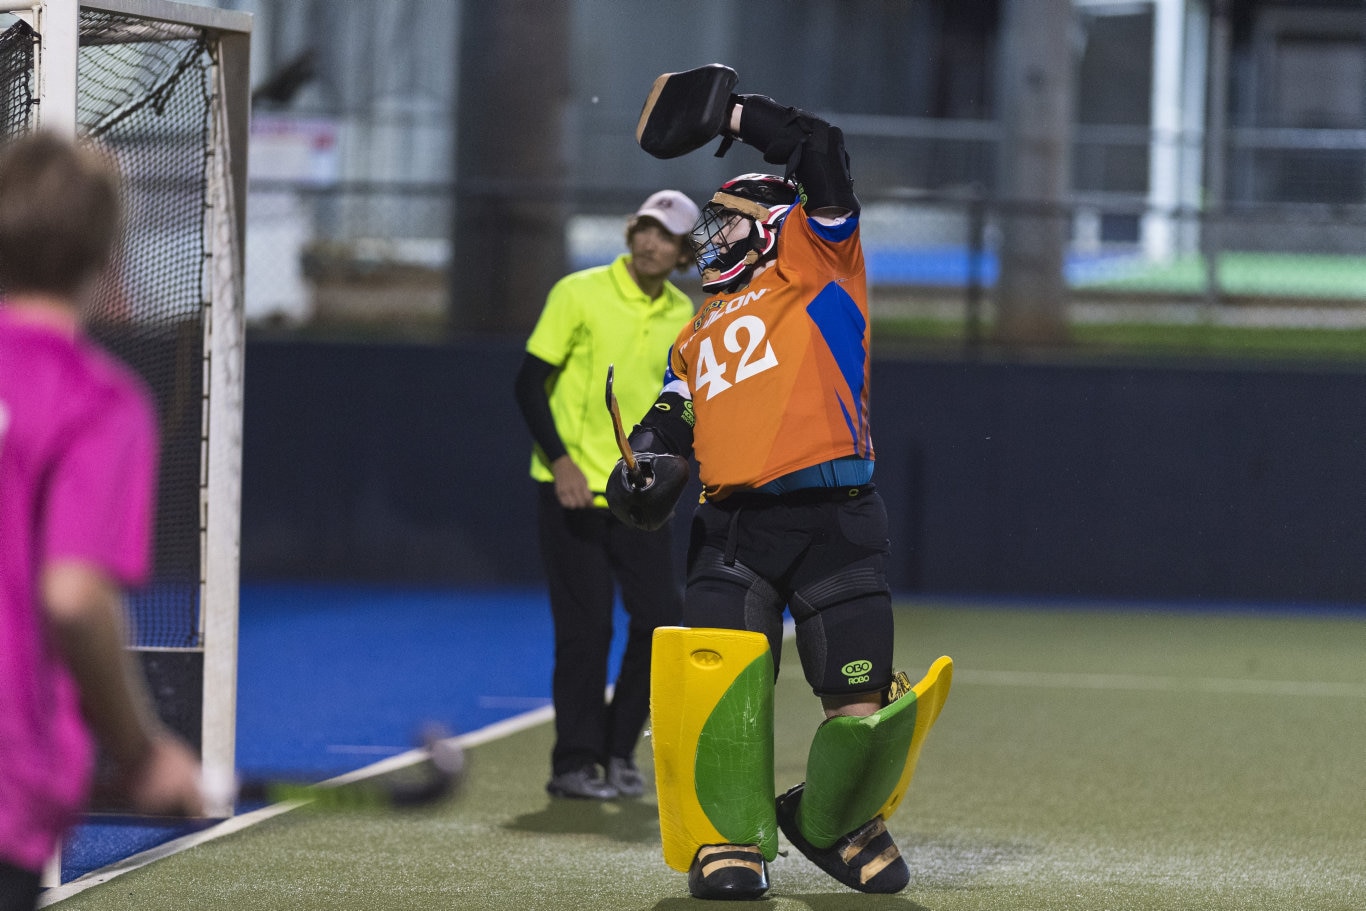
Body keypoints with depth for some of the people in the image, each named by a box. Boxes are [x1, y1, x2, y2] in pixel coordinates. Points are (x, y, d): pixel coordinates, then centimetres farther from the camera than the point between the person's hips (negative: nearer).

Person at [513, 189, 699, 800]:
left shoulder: (682, 316, 7)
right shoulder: (580, 293, -8)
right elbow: (530, 384, -8)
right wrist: (560, 459, -18)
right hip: (573, 490, -5)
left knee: (662, 617, -1)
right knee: (586, 626, -6)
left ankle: (618, 752, 14)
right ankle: (573, 765, 5)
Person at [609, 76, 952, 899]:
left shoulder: (815, 263, 13)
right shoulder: (699, 335, 30)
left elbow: (820, 153, 2)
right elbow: (671, 416, 24)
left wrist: (734, 114, 9)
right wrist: (648, 461, 2)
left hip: (833, 515, -4)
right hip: (732, 523, 4)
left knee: (862, 698, -9)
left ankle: (833, 821, 17)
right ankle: (735, 837, -1)